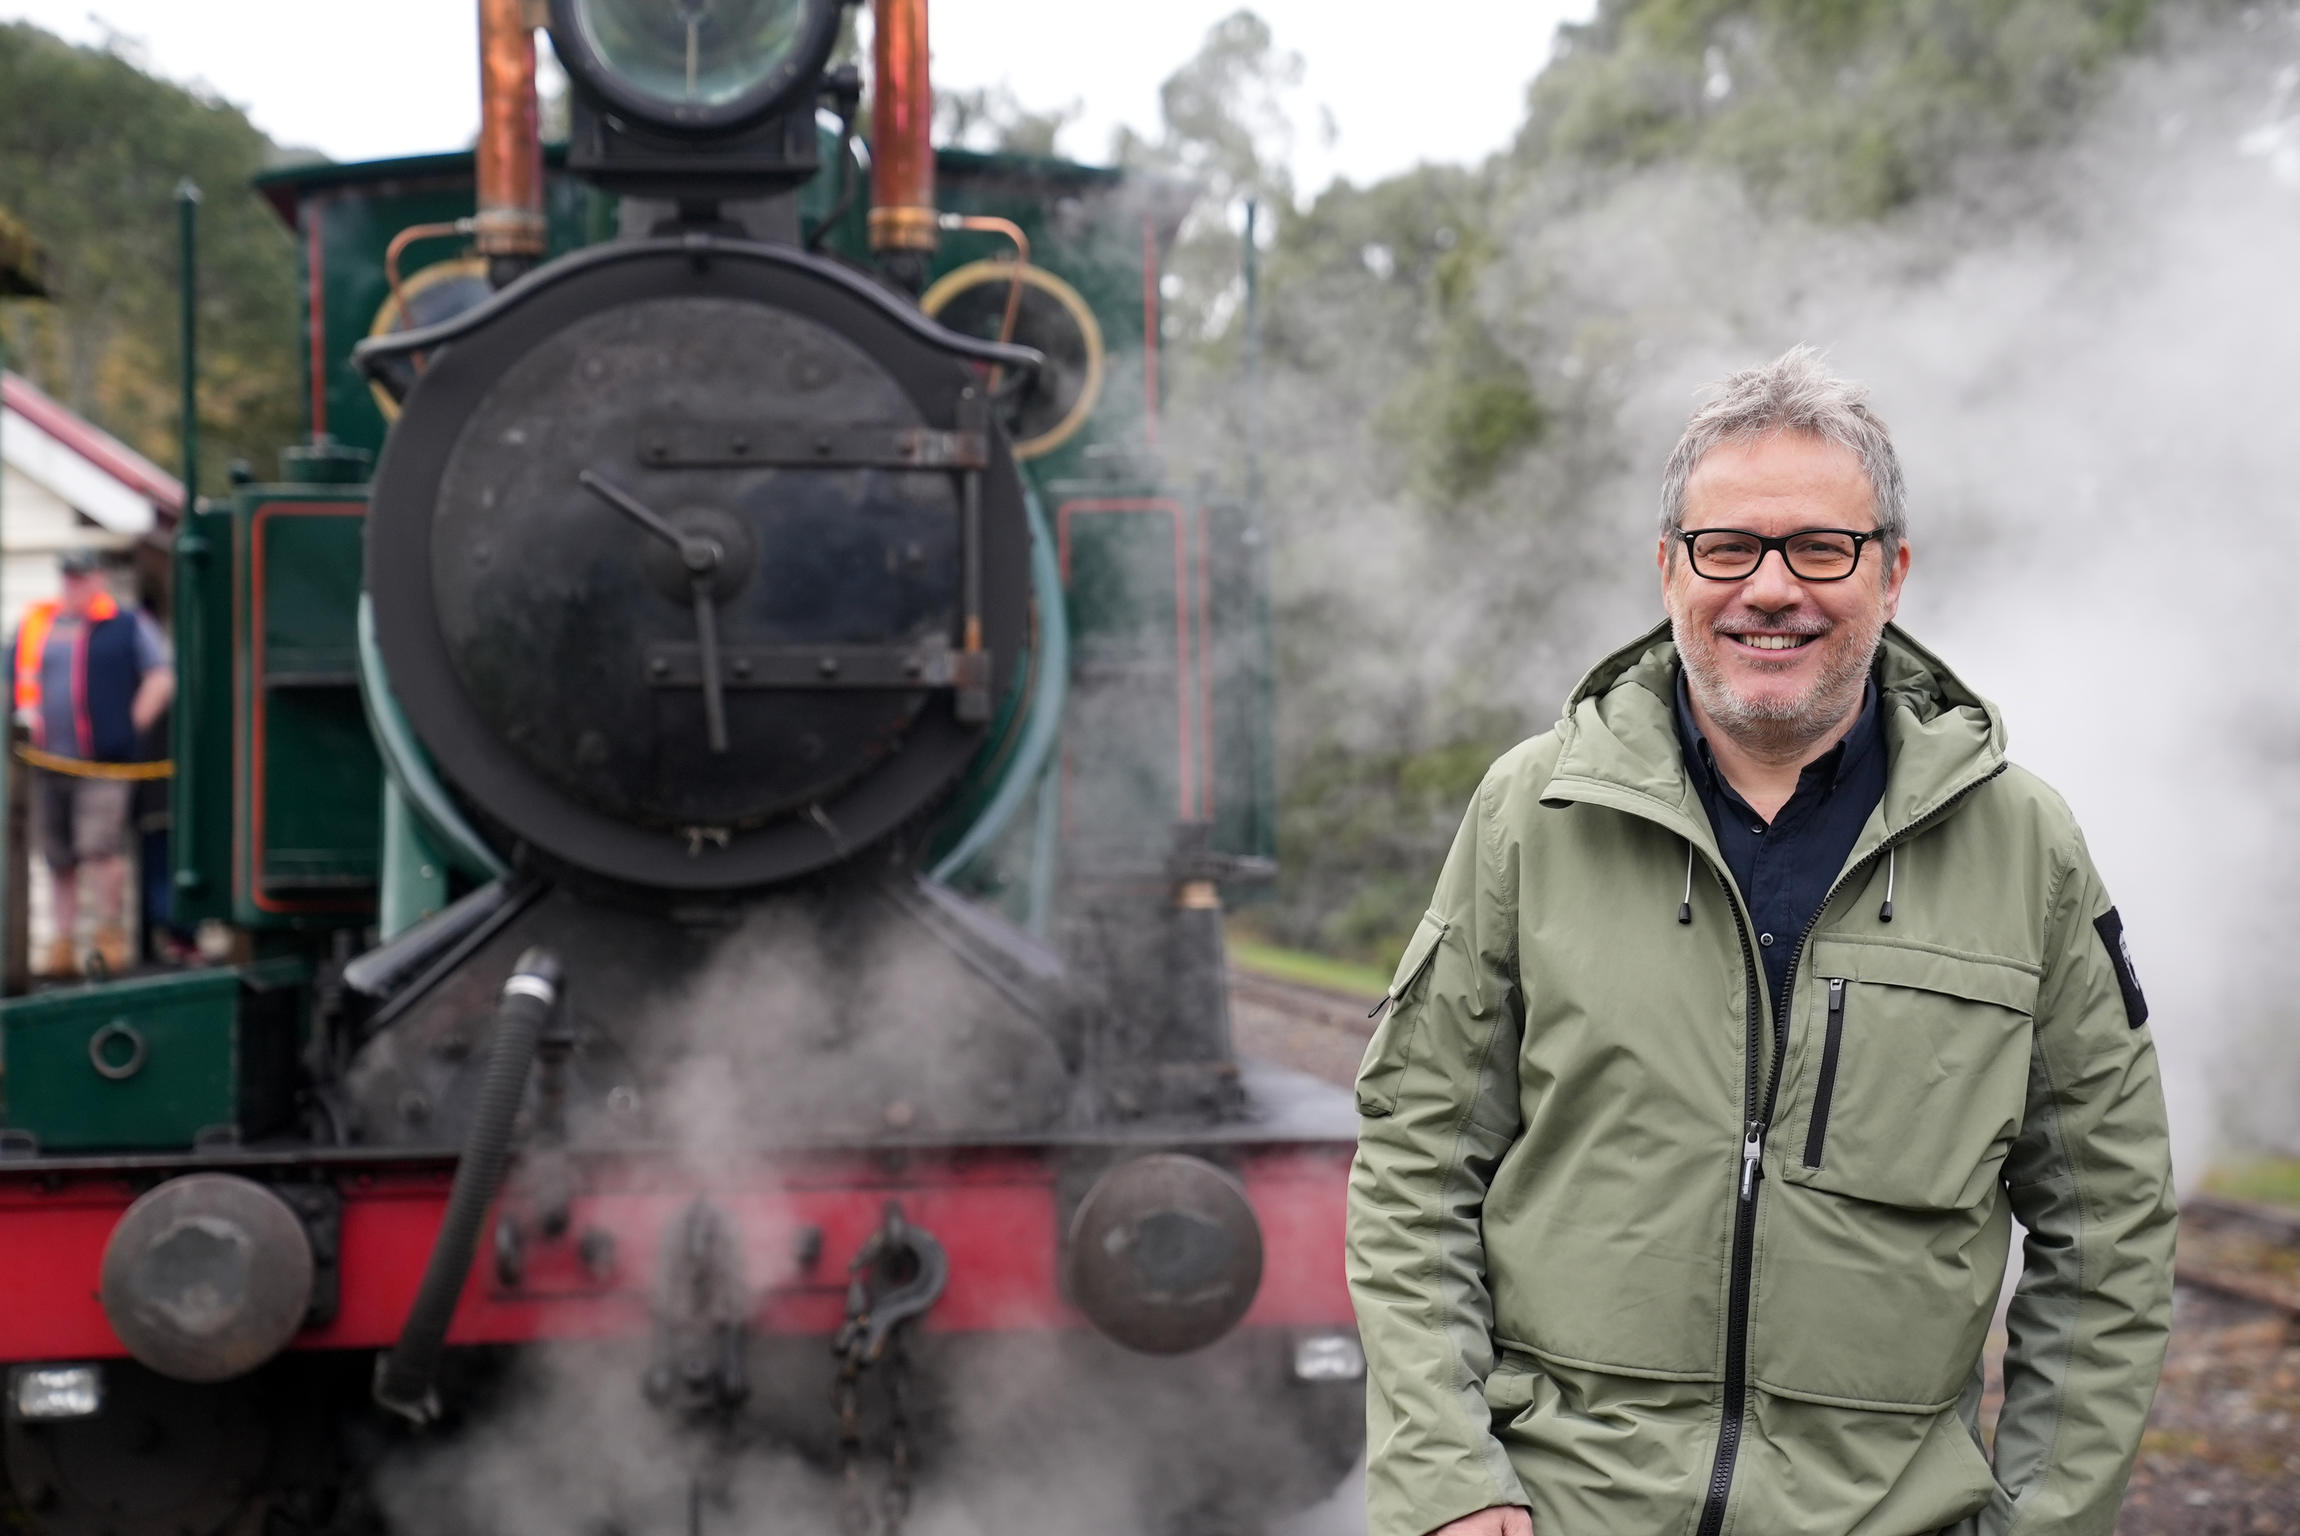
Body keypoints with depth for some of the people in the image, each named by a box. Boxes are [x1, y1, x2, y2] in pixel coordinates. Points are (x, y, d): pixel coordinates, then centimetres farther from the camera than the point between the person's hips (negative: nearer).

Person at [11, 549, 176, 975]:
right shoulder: (34, 624, 16)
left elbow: (161, 679, 2)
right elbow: (18, 683, 22)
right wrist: (27, 719, 5)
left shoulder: (128, 625, 5)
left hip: (103, 763, -4)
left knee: (100, 847, -15)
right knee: (59, 859, 7)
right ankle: (63, 942, 14)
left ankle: (111, 934, -5)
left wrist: (131, 727, -5)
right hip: (47, 760, 4)